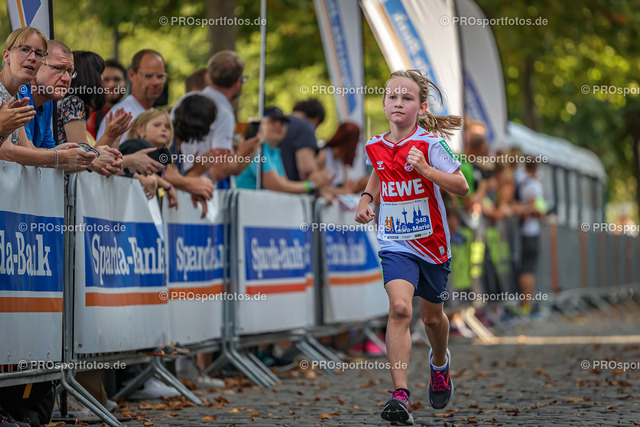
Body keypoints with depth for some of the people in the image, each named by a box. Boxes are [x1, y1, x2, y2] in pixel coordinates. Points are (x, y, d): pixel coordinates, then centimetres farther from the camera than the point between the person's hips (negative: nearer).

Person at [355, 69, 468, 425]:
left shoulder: (430, 144, -12)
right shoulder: (376, 147, 1)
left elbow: (462, 186, -14)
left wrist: (426, 169, -26)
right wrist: (366, 198, 12)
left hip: (432, 242, -1)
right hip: (395, 243, 1)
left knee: (432, 316, 16)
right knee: (400, 307, -21)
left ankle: (440, 362, 52)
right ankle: (401, 395, -26)